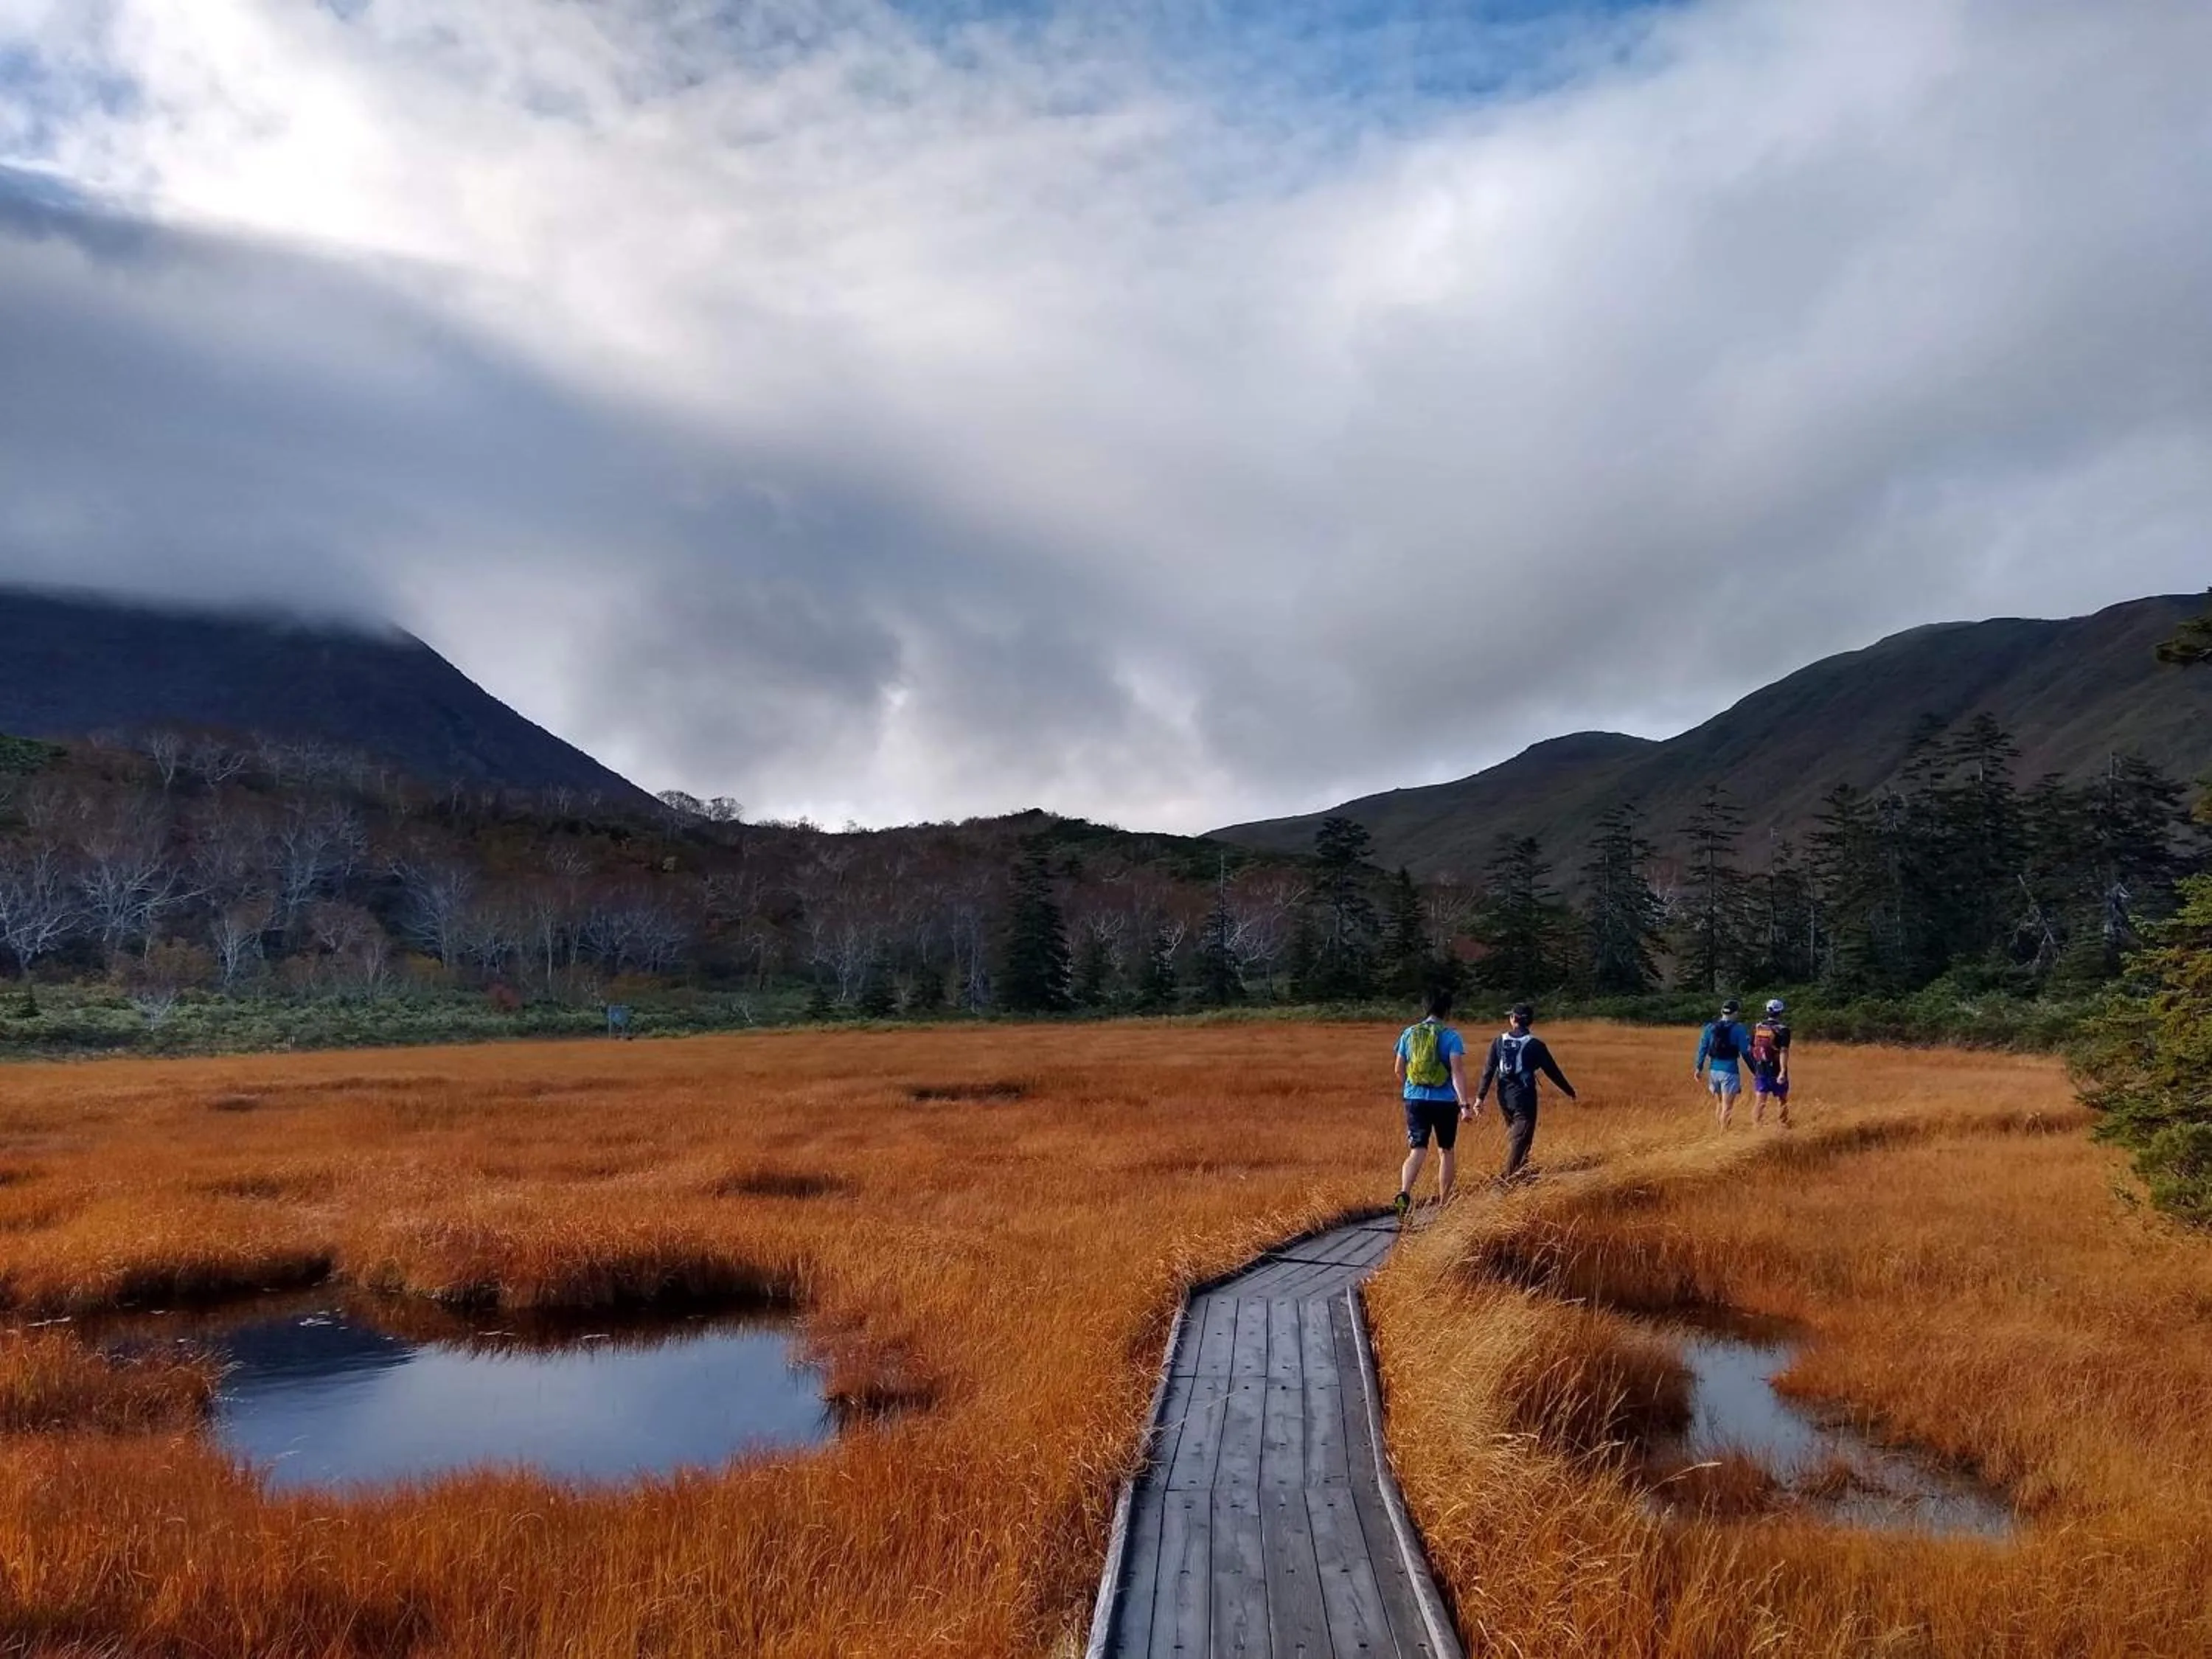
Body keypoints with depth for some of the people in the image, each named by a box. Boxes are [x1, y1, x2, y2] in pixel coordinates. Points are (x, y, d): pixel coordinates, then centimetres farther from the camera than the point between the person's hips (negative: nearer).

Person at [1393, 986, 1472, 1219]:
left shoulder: (1409, 1034, 5)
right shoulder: (1451, 1036, -6)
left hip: (1415, 1100, 2)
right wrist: (1464, 1103, -18)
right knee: (1445, 1152, 15)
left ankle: (1404, 1193, -28)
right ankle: (1443, 1205, 23)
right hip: (1445, 1101, -2)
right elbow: (1457, 1071, -16)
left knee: (1417, 1152, -2)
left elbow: (1398, 1070, 12)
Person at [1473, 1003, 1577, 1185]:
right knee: (1520, 1139, 0)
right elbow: (1552, 1071, 1)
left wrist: (1480, 1097, 1)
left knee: (1513, 1134, 22)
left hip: (1504, 1097, 4)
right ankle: (1507, 1178, -8)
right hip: (1524, 1097, -4)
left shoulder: (1499, 1041, 0)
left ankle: (1518, 1170, 29)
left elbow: (1488, 1070, -2)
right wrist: (1569, 1091, 15)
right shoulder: (1535, 1044, -7)